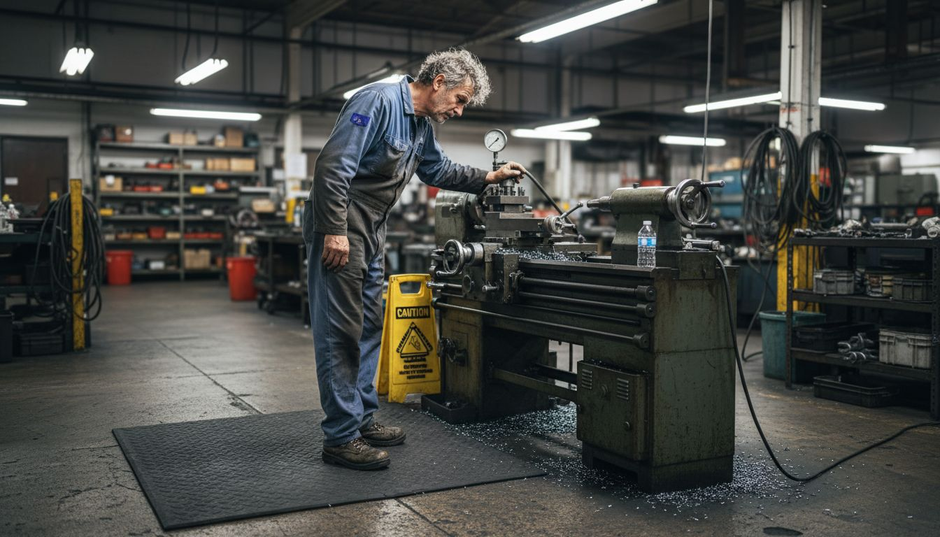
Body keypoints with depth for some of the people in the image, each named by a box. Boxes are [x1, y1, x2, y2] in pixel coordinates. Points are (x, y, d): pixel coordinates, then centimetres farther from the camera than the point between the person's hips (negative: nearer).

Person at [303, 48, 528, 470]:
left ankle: (362, 419, 25)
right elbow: (334, 164, -24)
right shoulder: (378, 101, -17)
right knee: (341, 331, -8)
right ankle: (341, 437, -3)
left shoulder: (422, 126, 14)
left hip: (371, 230, 10)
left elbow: (438, 170, 31)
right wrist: (335, 230, -27)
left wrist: (489, 178, 23)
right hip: (338, 229, -10)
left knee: (368, 325, 14)